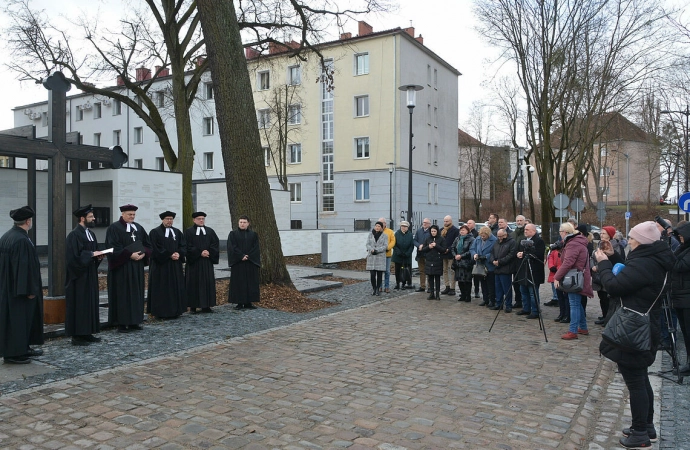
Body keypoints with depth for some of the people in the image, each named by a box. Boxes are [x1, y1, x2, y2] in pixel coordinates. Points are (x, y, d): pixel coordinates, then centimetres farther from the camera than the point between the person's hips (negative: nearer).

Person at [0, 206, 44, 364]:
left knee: (15, 318, 17)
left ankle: (23, 348, 27)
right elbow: (25, 266, -23)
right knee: (18, 318, -1)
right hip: (20, 289, -10)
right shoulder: (22, 240, -23)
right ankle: (14, 353, 7)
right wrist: (29, 290, -19)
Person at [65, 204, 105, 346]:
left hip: (90, 275, 9)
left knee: (91, 302, 11)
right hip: (79, 276, -9)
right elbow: (75, 255, -22)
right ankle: (77, 336, 3)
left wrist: (99, 255, 0)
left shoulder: (91, 234, 13)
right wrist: (92, 254, -18)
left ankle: (87, 333, 18)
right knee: (79, 304, -4)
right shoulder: (74, 235, -14)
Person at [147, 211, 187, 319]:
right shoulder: (155, 232, -4)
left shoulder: (177, 232, 13)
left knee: (176, 288, 7)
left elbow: (183, 245, 8)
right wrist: (170, 255, -16)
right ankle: (161, 312, 3)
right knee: (162, 289, -3)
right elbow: (155, 249, -11)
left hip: (176, 266, 6)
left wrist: (179, 254, -11)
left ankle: (175, 311, 14)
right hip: (161, 266, -5)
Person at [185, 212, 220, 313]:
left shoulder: (210, 231, 12)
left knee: (208, 283, 2)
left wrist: (209, 252, -12)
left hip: (207, 262, 3)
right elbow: (188, 246, -7)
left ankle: (206, 306, 7)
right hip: (194, 262, -3)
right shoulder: (188, 231, 1)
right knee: (194, 284, -1)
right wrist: (200, 252, -15)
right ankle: (193, 306, 4)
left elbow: (215, 243, 4)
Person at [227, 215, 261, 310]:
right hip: (238, 263, -2)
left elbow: (256, 248, 1)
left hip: (251, 262, 2)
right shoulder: (233, 234, 3)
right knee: (238, 283, -1)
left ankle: (248, 303, 8)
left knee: (251, 283, 2)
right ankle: (239, 303, 4)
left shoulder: (254, 234, 8)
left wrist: (248, 256, -13)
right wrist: (241, 256, -16)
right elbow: (232, 247, -6)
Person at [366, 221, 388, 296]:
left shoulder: (384, 236, 4)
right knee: (372, 274, -3)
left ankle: (378, 290, 11)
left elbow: (385, 246, -4)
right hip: (371, 257, 1)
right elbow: (367, 244, 4)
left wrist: (377, 250, -16)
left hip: (380, 257, -1)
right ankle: (374, 289, 10)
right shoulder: (370, 235, 11)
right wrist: (372, 249, -16)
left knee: (379, 274, 0)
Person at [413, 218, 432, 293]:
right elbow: (414, 240, 8)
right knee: (421, 271, 12)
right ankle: (422, 286, 19)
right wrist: (419, 245, -10)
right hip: (420, 254, 5)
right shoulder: (418, 231, 12)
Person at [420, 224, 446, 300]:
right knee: (430, 278, 5)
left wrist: (436, 245, -17)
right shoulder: (428, 239, 11)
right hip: (429, 261, 4)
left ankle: (437, 294, 5)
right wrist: (428, 247, -8)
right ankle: (431, 293, 11)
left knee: (437, 278, 0)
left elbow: (444, 250, -7)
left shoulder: (441, 239, -1)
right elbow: (423, 249, 11)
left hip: (438, 262, -4)